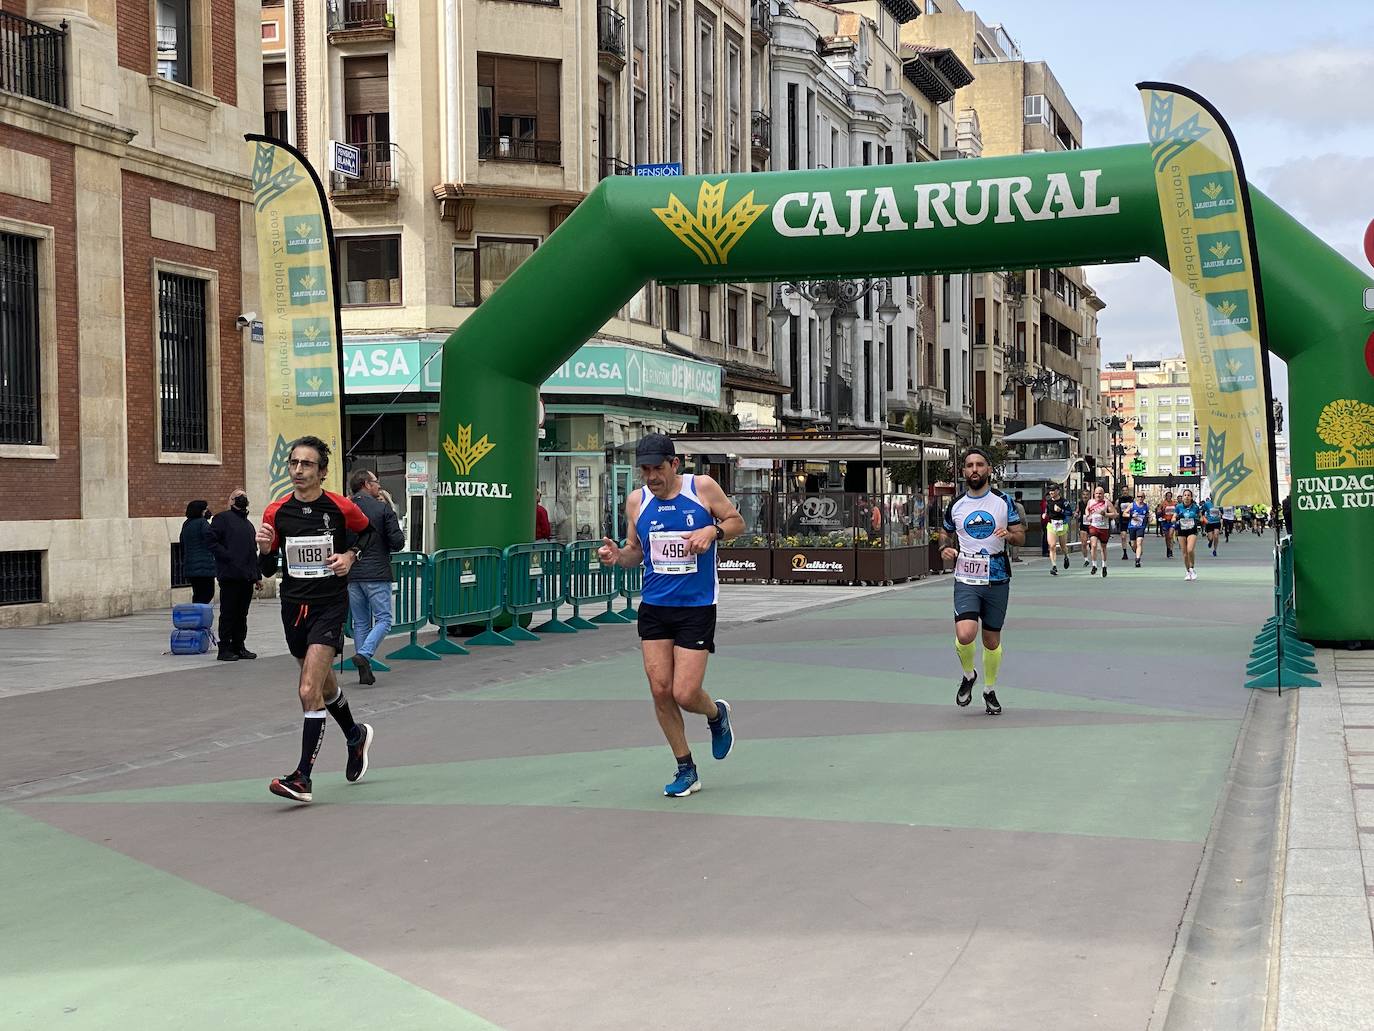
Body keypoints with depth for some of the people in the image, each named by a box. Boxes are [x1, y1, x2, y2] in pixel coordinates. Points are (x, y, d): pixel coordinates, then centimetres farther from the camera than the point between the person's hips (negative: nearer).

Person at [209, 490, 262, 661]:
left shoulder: (248, 524, 24)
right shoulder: (222, 518, 0)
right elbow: (212, 542, -10)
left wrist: (258, 575, 20)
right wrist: (230, 558, -17)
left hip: (247, 577, 7)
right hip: (230, 576, -7)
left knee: (242, 614, 11)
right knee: (228, 613, -4)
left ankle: (239, 647, 17)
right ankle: (225, 649, 0)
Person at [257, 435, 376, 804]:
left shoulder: (341, 508, -8)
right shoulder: (276, 512, -1)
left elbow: (367, 530, 14)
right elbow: (267, 570, 6)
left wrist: (351, 555, -4)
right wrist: (265, 550, -15)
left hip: (329, 606, -4)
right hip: (293, 607, 5)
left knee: (309, 692, -16)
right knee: (324, 686, 21)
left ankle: (302, 778, -13)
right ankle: (356, 736, 49)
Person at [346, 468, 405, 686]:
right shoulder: (383, 508, -6)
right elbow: (398, 543, -8)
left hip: (351, 575, 5)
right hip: (377, 574, -5)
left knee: (360, 623, 11)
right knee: (384, 619, 3)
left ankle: (365, 672, 9)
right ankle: (364, 654, -19)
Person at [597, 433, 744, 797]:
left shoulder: (703, 488, -6)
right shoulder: (636, 501, 4)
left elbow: (737, 521, 5)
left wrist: (713, 530, -16)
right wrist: (617, 555, -8)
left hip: (696, 608, -4)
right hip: (653, 607, 4)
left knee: (685, 694, -9)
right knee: (660, 690, -1)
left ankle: (717, 714, 28)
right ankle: (686, 769, 15)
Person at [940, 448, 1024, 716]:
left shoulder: (1004, 502, 2)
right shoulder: (956, 505, 6)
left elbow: (1021, 536, 5)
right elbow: (946, 533, 21)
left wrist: (1009, 535, -18)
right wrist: (945, 548, -1)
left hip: (997, 581, 0)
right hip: (966, 580, 0)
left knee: (992, 639, 8)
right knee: (965, 634, -20)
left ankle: (990, 690, 28)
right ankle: (968, 675, 10)